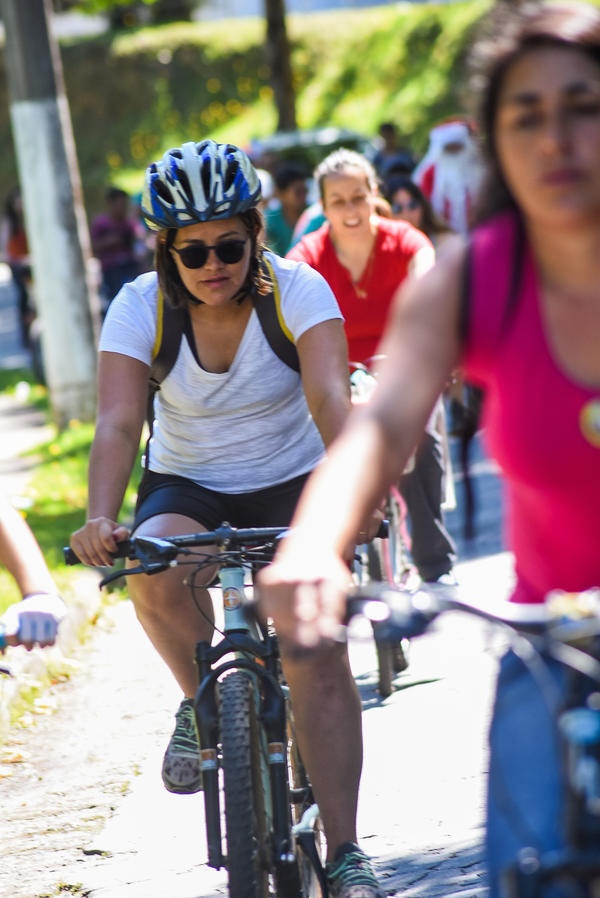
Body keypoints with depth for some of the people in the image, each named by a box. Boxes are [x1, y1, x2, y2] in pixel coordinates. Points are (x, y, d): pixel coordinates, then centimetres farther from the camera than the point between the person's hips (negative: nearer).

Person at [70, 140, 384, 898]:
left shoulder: (299, 291, -19)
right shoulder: (139, 308, -16)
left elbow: (330, 398, -33)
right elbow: (118, 424, -27)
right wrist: (101, 520, -44)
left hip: (291, 483, -1)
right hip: (187, 485, 1)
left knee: (317, 660, -16)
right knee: (153, 573, -33)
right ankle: (202, 703, -4)